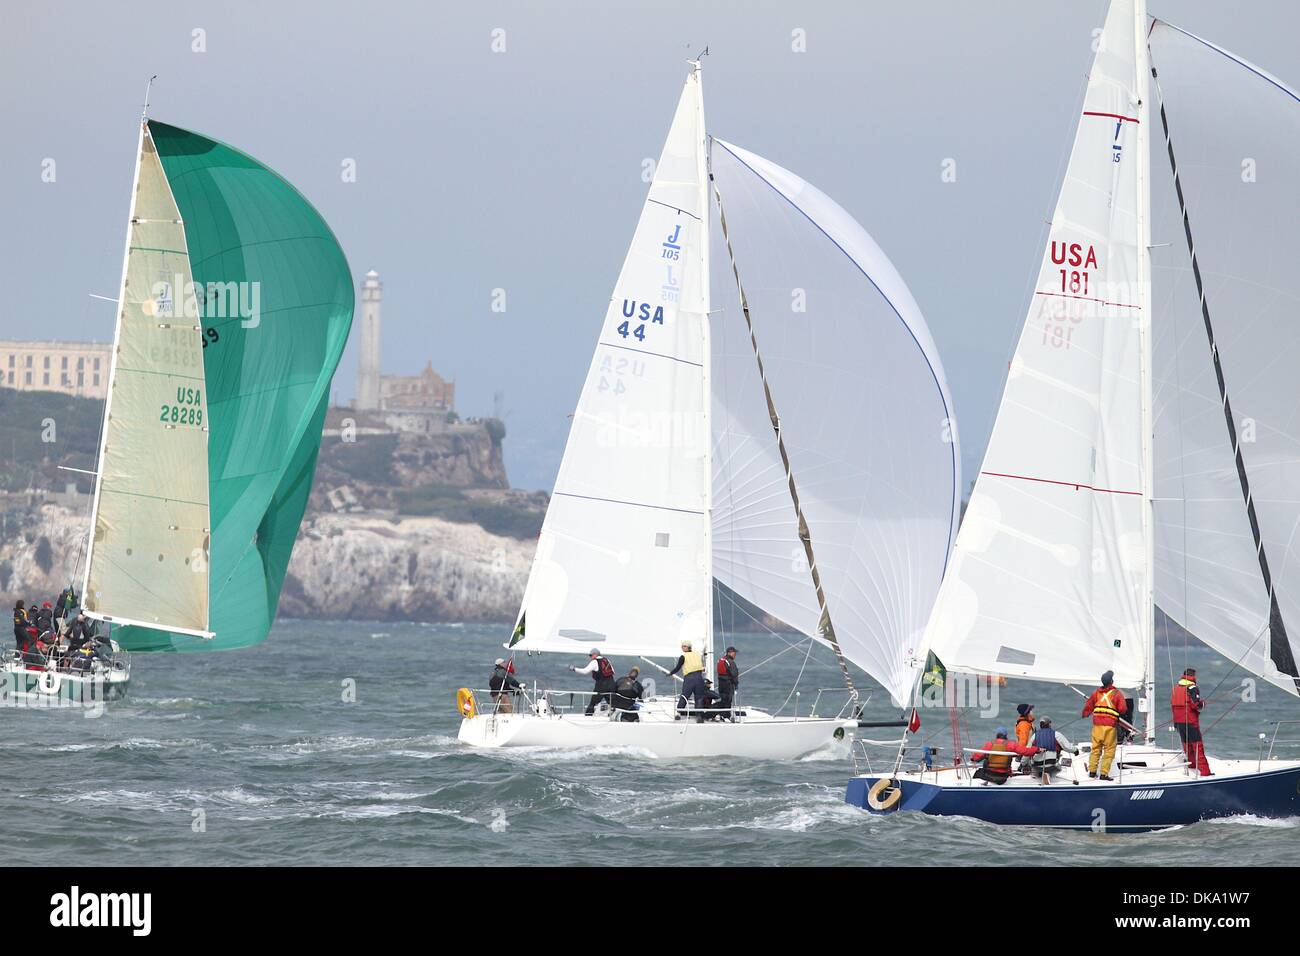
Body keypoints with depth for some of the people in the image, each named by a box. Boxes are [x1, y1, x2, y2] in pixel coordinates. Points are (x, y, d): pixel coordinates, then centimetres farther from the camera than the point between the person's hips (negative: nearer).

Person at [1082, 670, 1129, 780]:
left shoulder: (1097, 692, 8)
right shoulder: (1117, 693, -5)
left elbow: (1088, 706, 16)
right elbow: (1123, 709, -8)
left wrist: (1085, 714, 35)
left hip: (1097, 724, 4)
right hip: (1110, 725, -4)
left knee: (1096, 748, 14)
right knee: (1109, 750, 1)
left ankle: (1092, 771, 17)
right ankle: (1104, 774, -3)